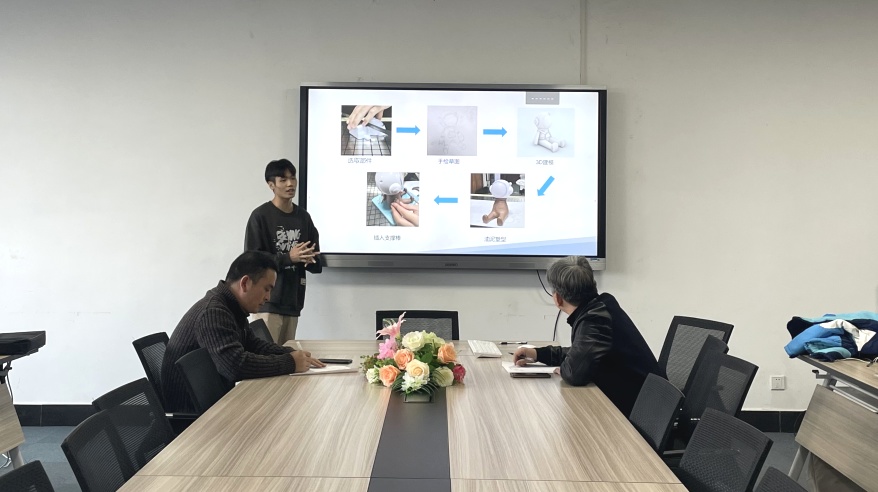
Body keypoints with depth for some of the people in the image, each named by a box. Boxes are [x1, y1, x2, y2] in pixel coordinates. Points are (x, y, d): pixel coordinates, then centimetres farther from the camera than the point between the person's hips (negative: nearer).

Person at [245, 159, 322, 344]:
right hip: (268, 301, -5)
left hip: (293, 301, 5)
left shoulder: (303, 217, 11)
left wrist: (310, 260, -11)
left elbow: (317, 264, 13)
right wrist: (289, 258, -19)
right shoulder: (260, 216, -5)